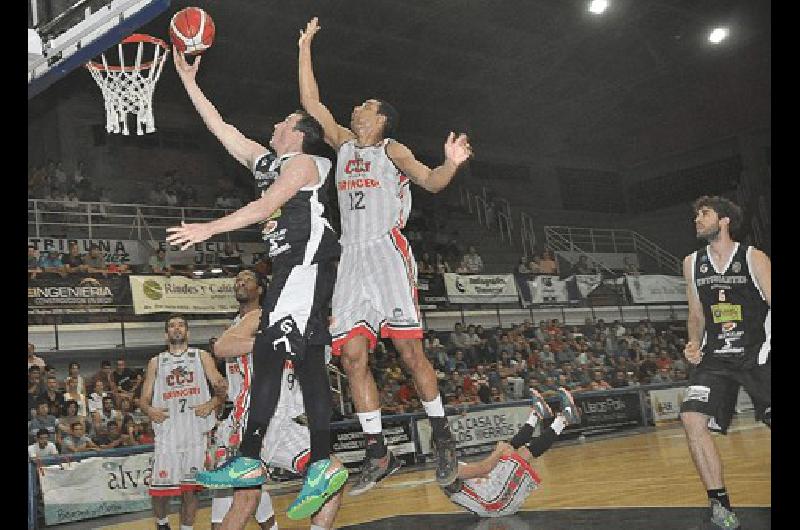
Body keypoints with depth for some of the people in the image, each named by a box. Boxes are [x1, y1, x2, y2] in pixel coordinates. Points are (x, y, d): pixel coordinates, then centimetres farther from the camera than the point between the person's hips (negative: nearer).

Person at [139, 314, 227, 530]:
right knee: (160, 488, -2)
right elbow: (144, 399, 13)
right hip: (167, 431, 1)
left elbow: (222, 388, 4)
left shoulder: (201, 356, 11)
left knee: (189, 488, 3)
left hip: (195, 430, 0)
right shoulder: (156, 362, 15)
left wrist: (211, 403, -15)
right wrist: (149, 410, -9)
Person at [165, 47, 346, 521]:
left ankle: (249, 460, -19)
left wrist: (210, 229, -16)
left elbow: (266, 206, -13)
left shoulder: (301, 162, 0)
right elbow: (220, 127, 28)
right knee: (307, 358, 1)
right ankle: (323, 464, -1)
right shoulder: (263, 159, 25)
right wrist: (189, 81, 29)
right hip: (295, 263, 9)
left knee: (269, 351, -17)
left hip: (308, 257, -9)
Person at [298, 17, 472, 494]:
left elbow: (432, 183, -7)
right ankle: (378, 454, 0)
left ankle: (443, 437, 5)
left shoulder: (393, 150, 6)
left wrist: (451, 163, -28)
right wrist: (305, 48, 25)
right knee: (353, 355, -4)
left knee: (410, 349, -8)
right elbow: (311, 102, 23)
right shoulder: (343, 143, 22)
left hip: (388, 251, -5)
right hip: (352, 258, 5)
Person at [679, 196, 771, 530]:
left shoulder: (754, 259, -4)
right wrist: (695, 345, 1)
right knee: (692, 418, -16)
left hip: (758, 355, -3)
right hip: (715, 357, 3)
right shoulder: (692, 263, 9)